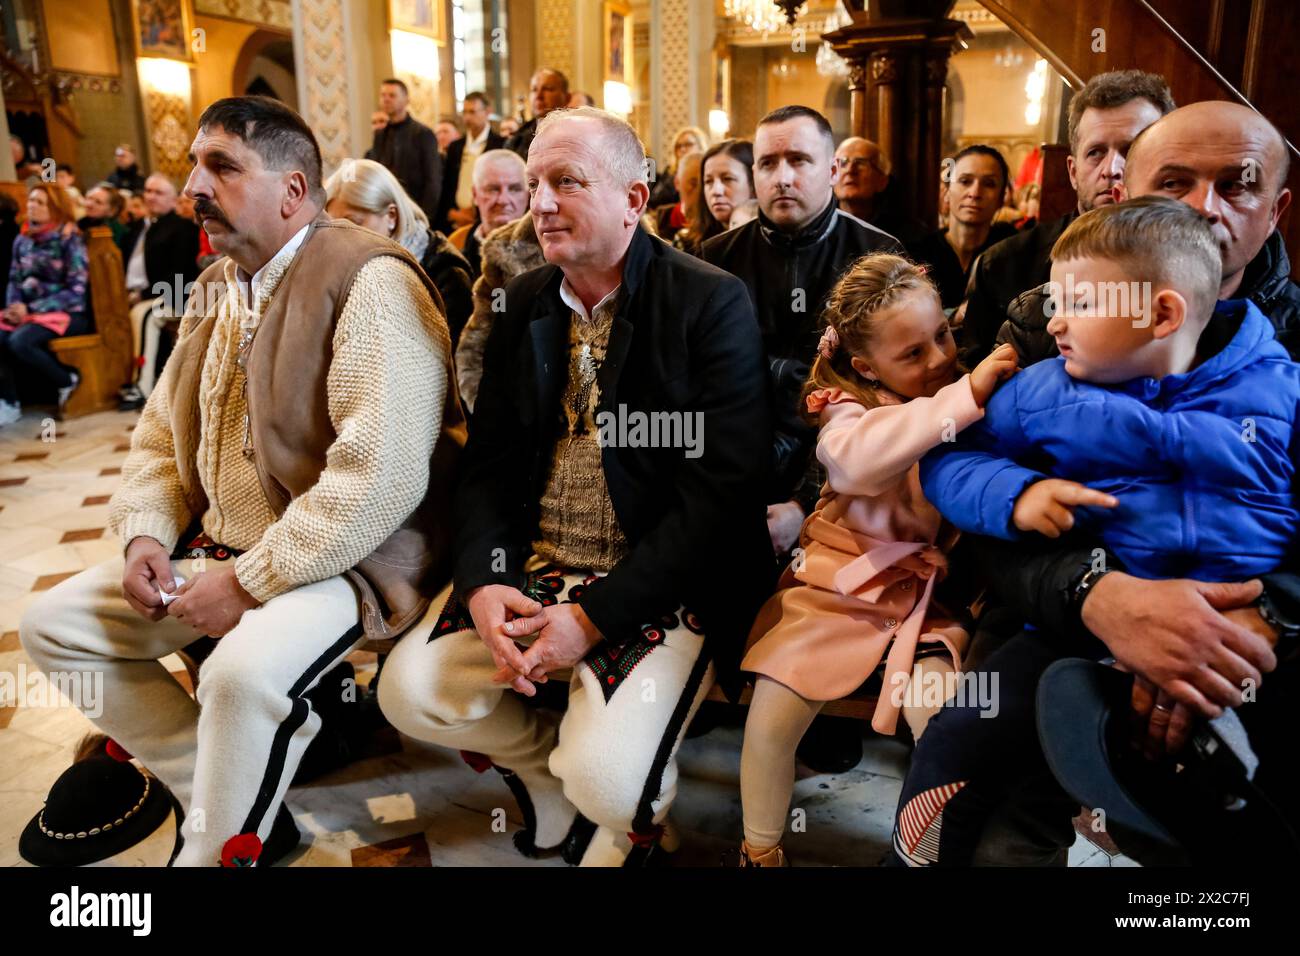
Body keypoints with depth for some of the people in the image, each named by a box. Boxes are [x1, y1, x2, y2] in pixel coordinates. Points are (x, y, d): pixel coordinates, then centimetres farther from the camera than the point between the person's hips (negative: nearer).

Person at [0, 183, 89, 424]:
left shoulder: (70, 240, -6)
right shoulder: (23, 240, 11)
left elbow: (76, 291, -12)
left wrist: (31, 309, -17)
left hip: (67, 313, -5)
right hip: (29, 311, 5)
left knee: (20, 341, -30)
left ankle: (67, 381, -6)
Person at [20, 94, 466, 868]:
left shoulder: (368, 282, -17)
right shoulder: (216, 290, 13)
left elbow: (382, 474, -26)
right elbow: (161, 435, 19)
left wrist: (249, 581, -21)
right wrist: (147, 534, 0)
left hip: (343, 561, -9)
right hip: (219, 549, 9)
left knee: (245, 669, -34)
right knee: (52, 625, 5)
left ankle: (222, 847, -5)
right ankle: (223, 795, 9)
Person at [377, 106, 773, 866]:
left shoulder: (713, 305, -11)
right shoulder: (525, 304, 8)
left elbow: (720, 490, -17)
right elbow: (489, 462, 7)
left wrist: (595, 614, -20)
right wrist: (483, 582, -11)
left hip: (659, 584, -5)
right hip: (531, 566, 6)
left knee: (607, 781, -22)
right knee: (408, 691, -9)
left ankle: (634, 815, 17)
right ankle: (547, 767, 19)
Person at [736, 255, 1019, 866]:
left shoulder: (967, 394, 3)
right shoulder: (850, 406, -9)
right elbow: (854, 458, -34)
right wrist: (965, 398, -36)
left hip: (928, 589, 2)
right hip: (843, 582, -2)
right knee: (771, 717, -10)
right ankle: (760, 851, 17)